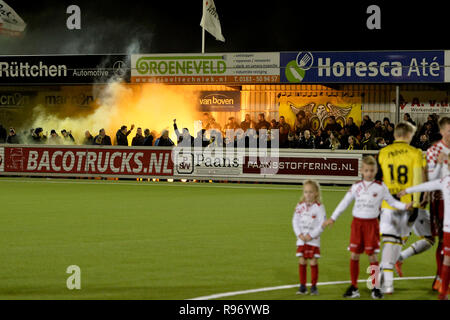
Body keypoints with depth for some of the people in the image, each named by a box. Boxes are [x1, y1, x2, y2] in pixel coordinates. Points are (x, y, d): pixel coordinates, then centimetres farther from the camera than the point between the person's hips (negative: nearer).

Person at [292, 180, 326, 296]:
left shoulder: (319, 207, -7)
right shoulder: (300, 206, 5)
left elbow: (322, 224, -9)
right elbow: (295, 221, 5)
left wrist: (311, 235, -13)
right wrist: (299, 234, -8)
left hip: (313, 239, -3)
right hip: (301, 239, 3)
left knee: (313, 262, -3)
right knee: (302, 261, 3)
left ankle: (314, 286, 6)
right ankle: (302, 286, 11)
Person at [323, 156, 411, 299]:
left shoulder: (381, 187, 1)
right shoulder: (356, 187, 5)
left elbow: (392, 201, 8)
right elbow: (345, 203, 9)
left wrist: (404, 206, -8)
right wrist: (333, 218, 8)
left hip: (371, 223, -2)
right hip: (357, 223, 2)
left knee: (372, 255, -1)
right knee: (354, 254, 2)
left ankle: (375, 287, 8)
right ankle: (353, 287, 10)